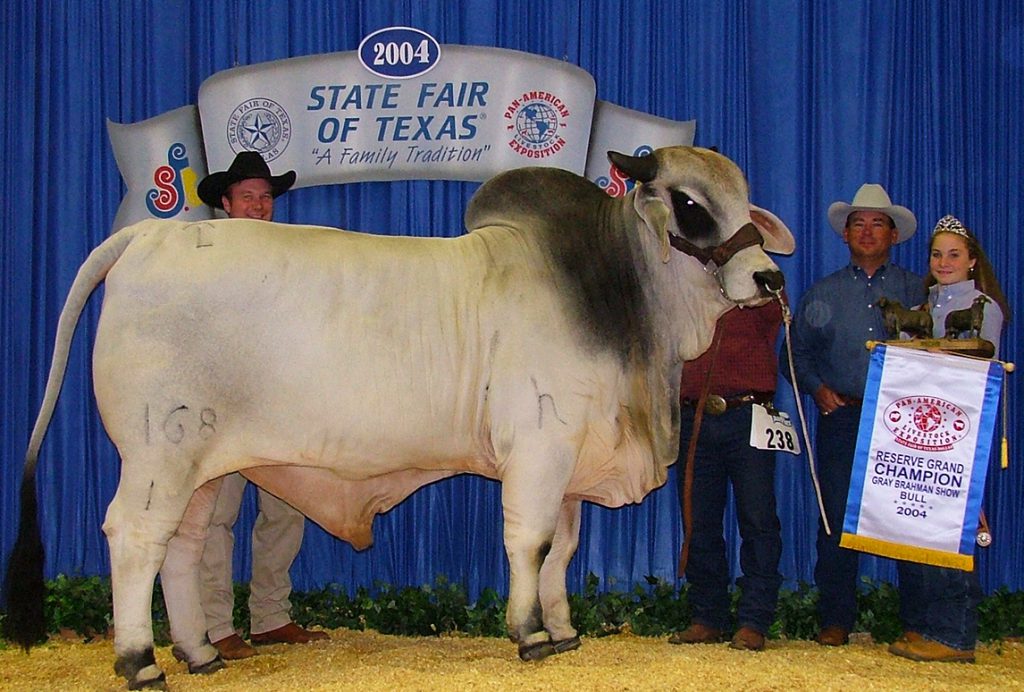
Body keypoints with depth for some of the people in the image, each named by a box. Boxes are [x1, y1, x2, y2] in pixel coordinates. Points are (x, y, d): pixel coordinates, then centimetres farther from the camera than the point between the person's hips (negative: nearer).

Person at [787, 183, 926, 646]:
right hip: (842, 419, 1)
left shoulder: (918, 290, 11)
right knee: (837, 518, -2)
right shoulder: (822, 294, 16)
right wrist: (818, 388, 0)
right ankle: (835, 621, 5)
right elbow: (797, 353, 17)